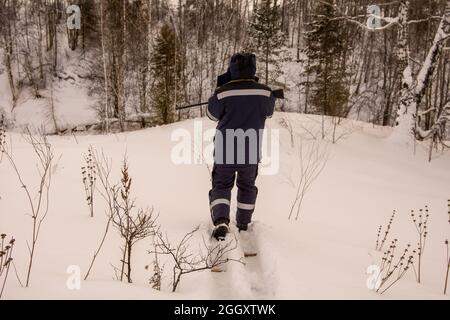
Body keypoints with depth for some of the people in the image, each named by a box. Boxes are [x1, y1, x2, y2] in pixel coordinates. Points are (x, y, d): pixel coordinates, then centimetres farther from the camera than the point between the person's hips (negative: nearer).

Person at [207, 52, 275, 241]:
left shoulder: (223, 92, -13)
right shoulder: (265, 93, -8)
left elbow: (212, 115, 3)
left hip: (225, 151, -2)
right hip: (251, 152, 2)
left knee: (221, 185, 13)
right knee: (247, 186, 22)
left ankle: (220, 220, -8)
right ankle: (243, 224, 32)